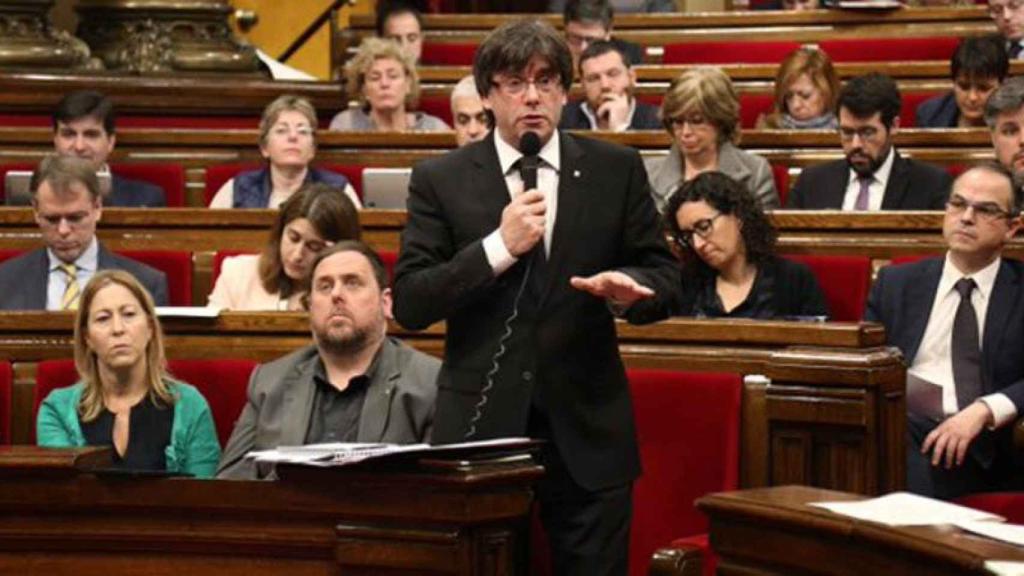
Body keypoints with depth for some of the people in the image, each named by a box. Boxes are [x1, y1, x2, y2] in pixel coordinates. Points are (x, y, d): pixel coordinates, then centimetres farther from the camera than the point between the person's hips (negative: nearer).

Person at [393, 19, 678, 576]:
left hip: (586, 430, 1)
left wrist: (626, 288, -15)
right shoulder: (440, 180, 2)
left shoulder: (616, 171, 6)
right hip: (479, 426, -1)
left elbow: (664, 280, 9)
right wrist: (498, 247, -15)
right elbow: (408, 305, -4)